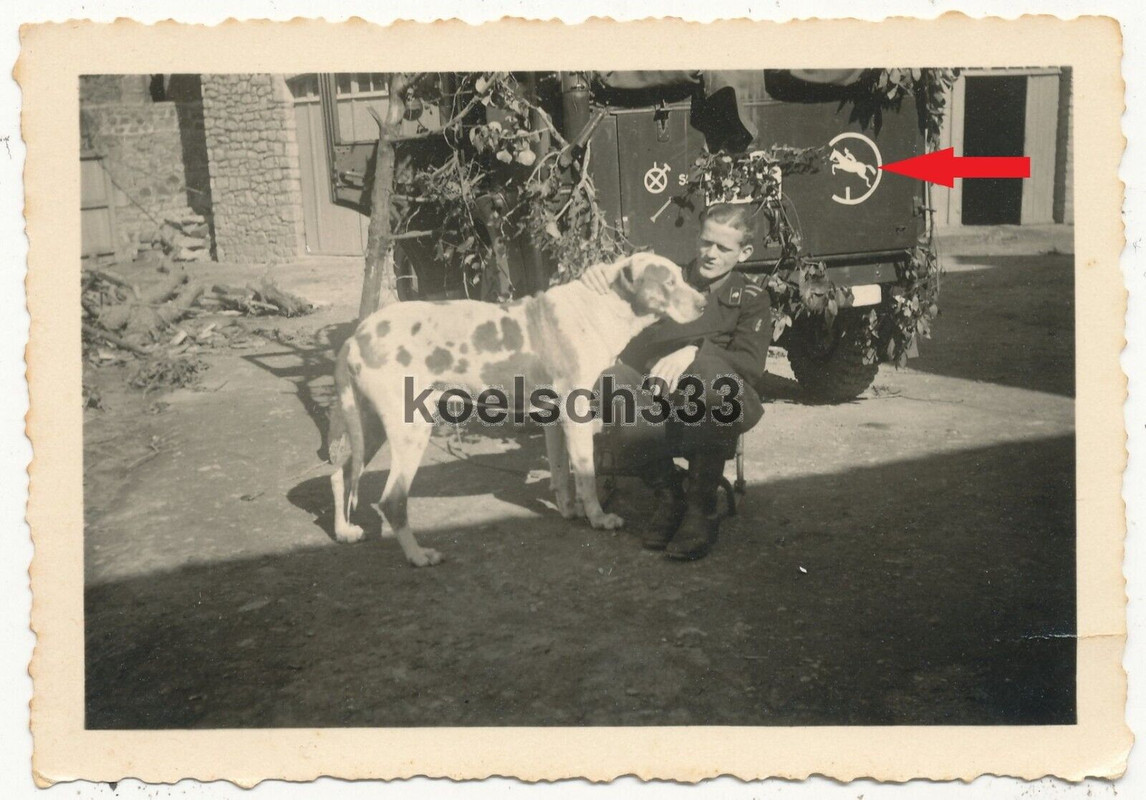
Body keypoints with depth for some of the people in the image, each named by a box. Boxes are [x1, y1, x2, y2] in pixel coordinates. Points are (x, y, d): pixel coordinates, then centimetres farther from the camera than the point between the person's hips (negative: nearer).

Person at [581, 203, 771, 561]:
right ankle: (667, 496, -12)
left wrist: (696, 351, -22)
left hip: (711, 414, -2)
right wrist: (600, 274, -10)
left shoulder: (751, 298, 12)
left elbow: (751, 363, -5)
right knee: (610, 381, -31)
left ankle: (701, 507, -20)